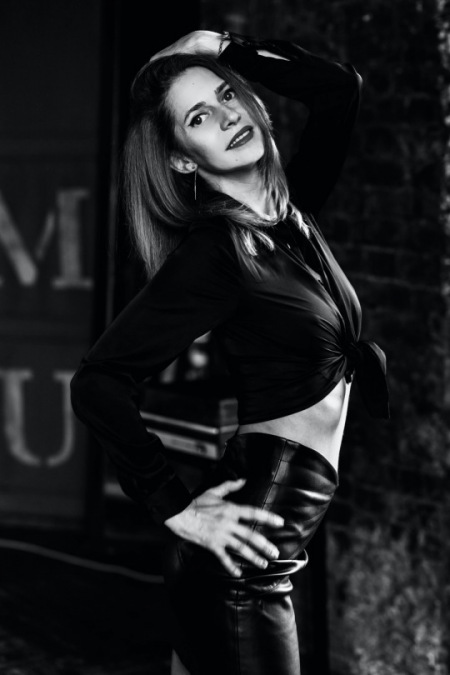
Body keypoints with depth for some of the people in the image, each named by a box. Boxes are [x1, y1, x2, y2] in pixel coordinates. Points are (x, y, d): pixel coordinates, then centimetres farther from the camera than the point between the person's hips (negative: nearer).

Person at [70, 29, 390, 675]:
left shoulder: (289, 208, 7)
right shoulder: (212, 251, -15)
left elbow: (339, 87, 17)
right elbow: (98, 383, -18)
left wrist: (227, 50, 9)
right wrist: (175, 508, -16)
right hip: (245, 545, -8)